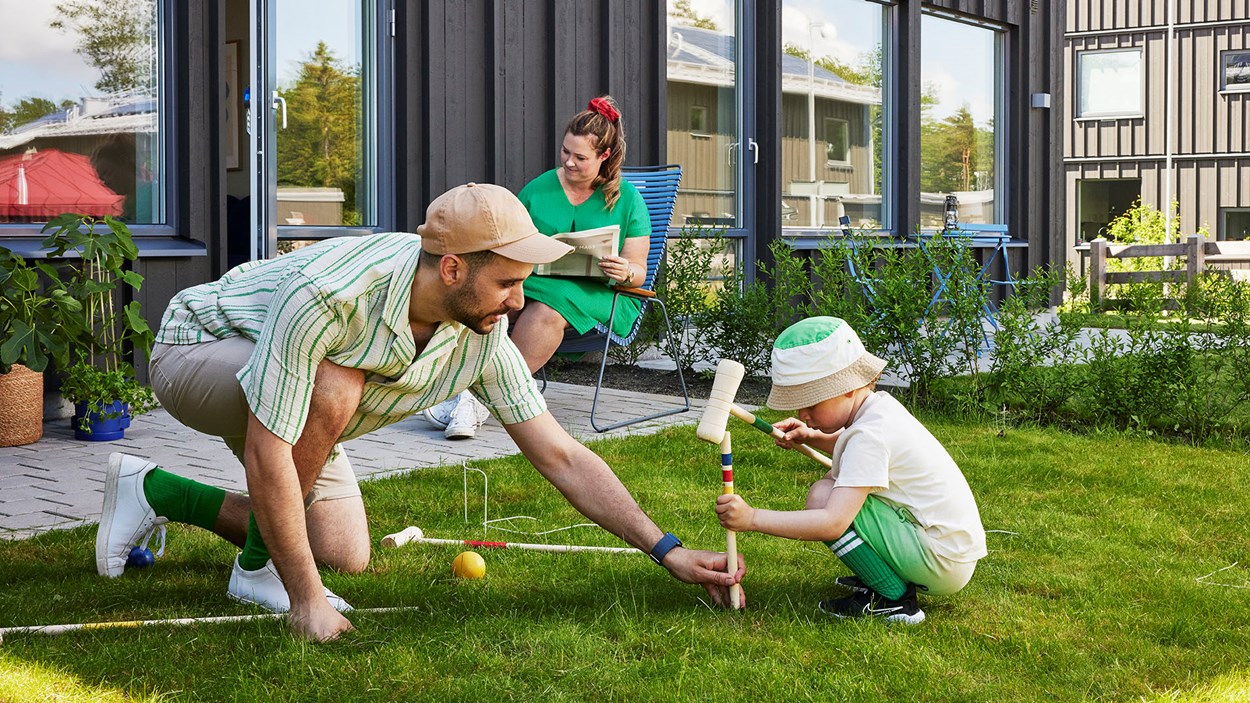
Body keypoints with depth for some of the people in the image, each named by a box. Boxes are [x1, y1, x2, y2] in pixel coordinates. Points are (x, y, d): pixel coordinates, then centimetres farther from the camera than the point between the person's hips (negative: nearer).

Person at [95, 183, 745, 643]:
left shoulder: (485, 337, -20)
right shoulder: (329, 293, -41)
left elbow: (562, 458, -13)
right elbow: (266, 456, -40)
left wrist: (667, 551, -17)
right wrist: (305, 600, -37)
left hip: (287, 411, 7)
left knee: (344, 555, 3)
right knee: (335, 387, -35)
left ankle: (157, 493, 16)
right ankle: (259, 567, -14)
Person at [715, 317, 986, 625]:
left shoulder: (871, 435, -22)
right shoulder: (880, 404, 6)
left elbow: (833, 523, -31)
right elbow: (850, 446, 32)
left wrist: (753, 518, -30)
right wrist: (812, 437, 10)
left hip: (944, 565, -10)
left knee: (823, 496, -20)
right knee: (835, 485, 18)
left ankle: (894, 600, -12)